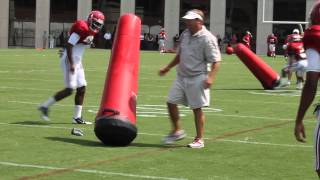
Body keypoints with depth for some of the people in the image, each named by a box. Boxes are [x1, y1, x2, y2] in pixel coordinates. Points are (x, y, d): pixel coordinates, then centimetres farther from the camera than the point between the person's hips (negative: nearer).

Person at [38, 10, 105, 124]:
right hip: (69, 60, -10)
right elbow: (69, 45, -21)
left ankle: (77, 117, 12)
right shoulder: (82, 28, -19)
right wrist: (71, 64, -22)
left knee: (82, 88, 7)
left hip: (77, 61, 10)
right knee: (70, 89, -11)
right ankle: (45, 106, 1)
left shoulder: (91, 32, 10)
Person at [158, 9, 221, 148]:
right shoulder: (185, 34, 9)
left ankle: (199, 139, 10)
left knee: (197, 108, -1)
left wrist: (210, 77, -28)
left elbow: (216, 61, -15)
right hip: (181, 76, 7)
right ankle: (177, 131, 22)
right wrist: (168, 68, 22)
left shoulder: (207, 38, -14)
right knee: (171, 102, 5)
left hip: (196, 78, -7)